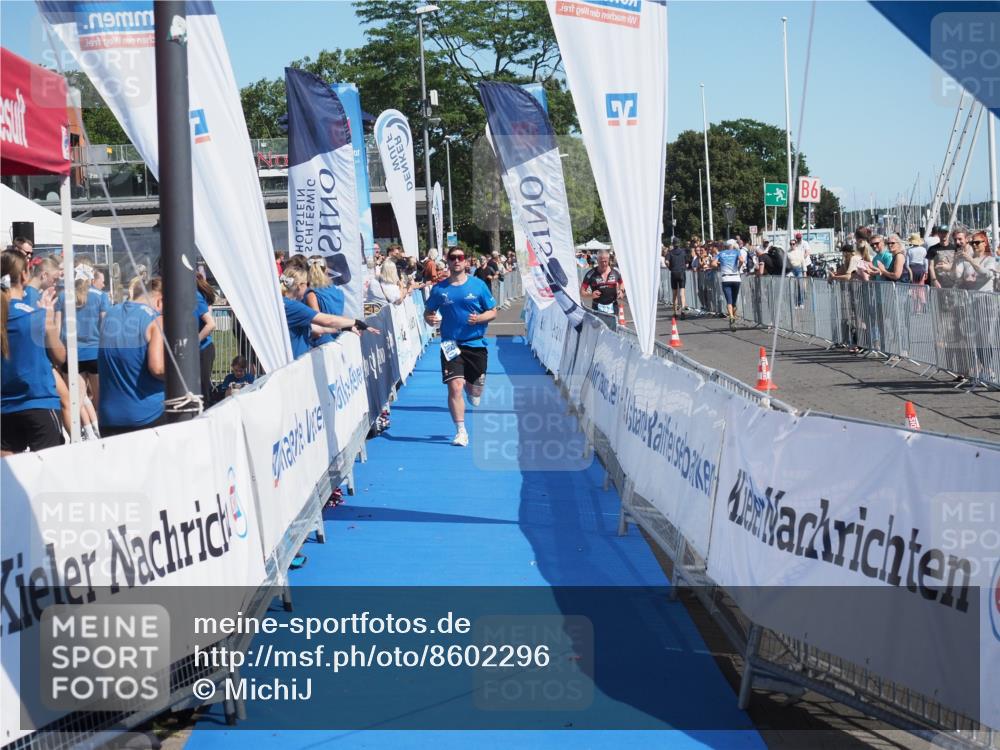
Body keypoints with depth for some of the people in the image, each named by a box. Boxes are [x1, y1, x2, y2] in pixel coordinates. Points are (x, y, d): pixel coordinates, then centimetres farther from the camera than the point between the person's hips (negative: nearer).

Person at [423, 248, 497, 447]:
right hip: (451, 346, -1)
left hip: (475, 343, 1)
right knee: (454, 387, -15)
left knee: (476, 393, 10)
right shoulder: (439, 289, 1)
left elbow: (493, 311, 3)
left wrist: (479, 318, -17)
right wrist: (430, 318, -13)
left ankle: (469, 386, 49)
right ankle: (460, 432, -5)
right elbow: (428, 311, 11)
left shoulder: (478, 285, 0)